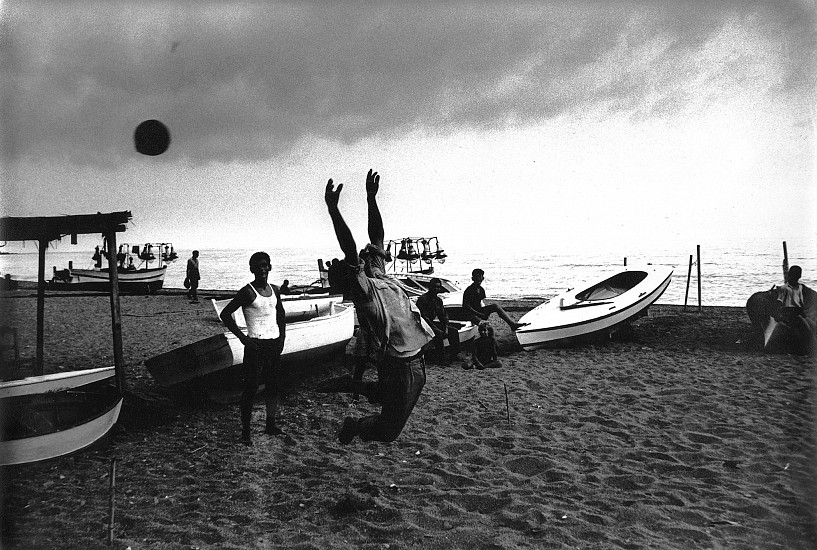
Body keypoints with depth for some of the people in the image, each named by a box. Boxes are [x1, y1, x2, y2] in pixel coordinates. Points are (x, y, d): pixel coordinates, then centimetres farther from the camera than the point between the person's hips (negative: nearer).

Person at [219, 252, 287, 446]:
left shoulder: (274, 290, 9)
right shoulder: (248, 292, -10)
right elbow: (225, 314, -11)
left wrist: (282, 335, 13)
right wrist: (242, 337, -14)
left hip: (274, 343, 6)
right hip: (256, 344, -6)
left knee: (274, 385, 12)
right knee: (251, 387, -4)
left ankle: (271, 425, 24)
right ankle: (246, 431, 3)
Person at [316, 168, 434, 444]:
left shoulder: (381, 277, 10)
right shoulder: (361, 287, -12)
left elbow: (377, 236, 12)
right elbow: (349, 250, -25)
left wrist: (372, 198, 8)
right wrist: (333, 209, -33)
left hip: (415, 363, 8)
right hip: (398, 367, -8)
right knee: (387, 432, 3)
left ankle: (349, 384, 32)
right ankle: (355, 426, 28)